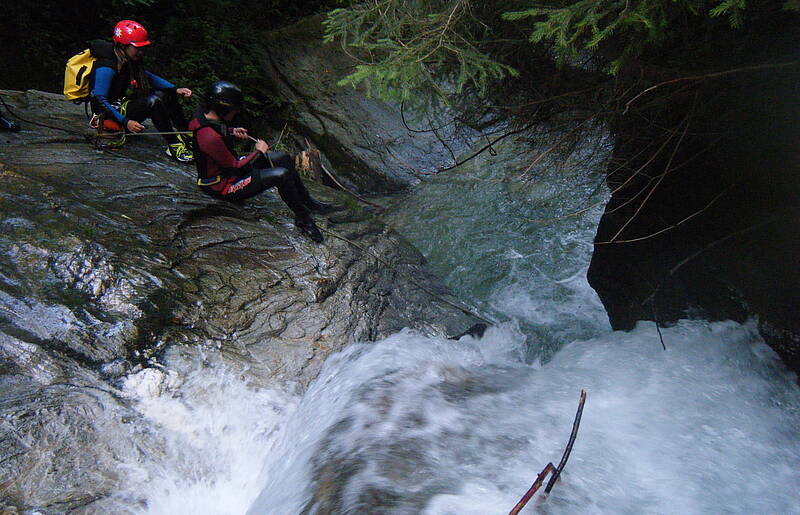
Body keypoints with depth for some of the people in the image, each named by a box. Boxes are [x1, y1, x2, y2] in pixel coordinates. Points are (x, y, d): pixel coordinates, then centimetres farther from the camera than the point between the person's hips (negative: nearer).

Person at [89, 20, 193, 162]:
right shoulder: (107, 67, -22)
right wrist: (125, 122, -35)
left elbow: (149, 77, 13)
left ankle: (185, 137, -1)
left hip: (126, 104, 10)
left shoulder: (131, 61, 4)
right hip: (113, 114, -10)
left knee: (166, 94, 5)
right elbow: (99, 100, -25)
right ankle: (173, 145, -27)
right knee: (153, 101, -29)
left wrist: (176, 90, 0)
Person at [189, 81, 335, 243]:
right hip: (224, 187, -10)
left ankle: (307, 202, 21)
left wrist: (232, 132, 3)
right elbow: (235, 167, -26)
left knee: (284, 158, 7)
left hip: (227, 166, 10)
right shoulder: (211, 138, -35)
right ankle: (303, 218, -3)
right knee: (282, 175, -23)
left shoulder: (204, 115, -5)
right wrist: (259, 151, -14)